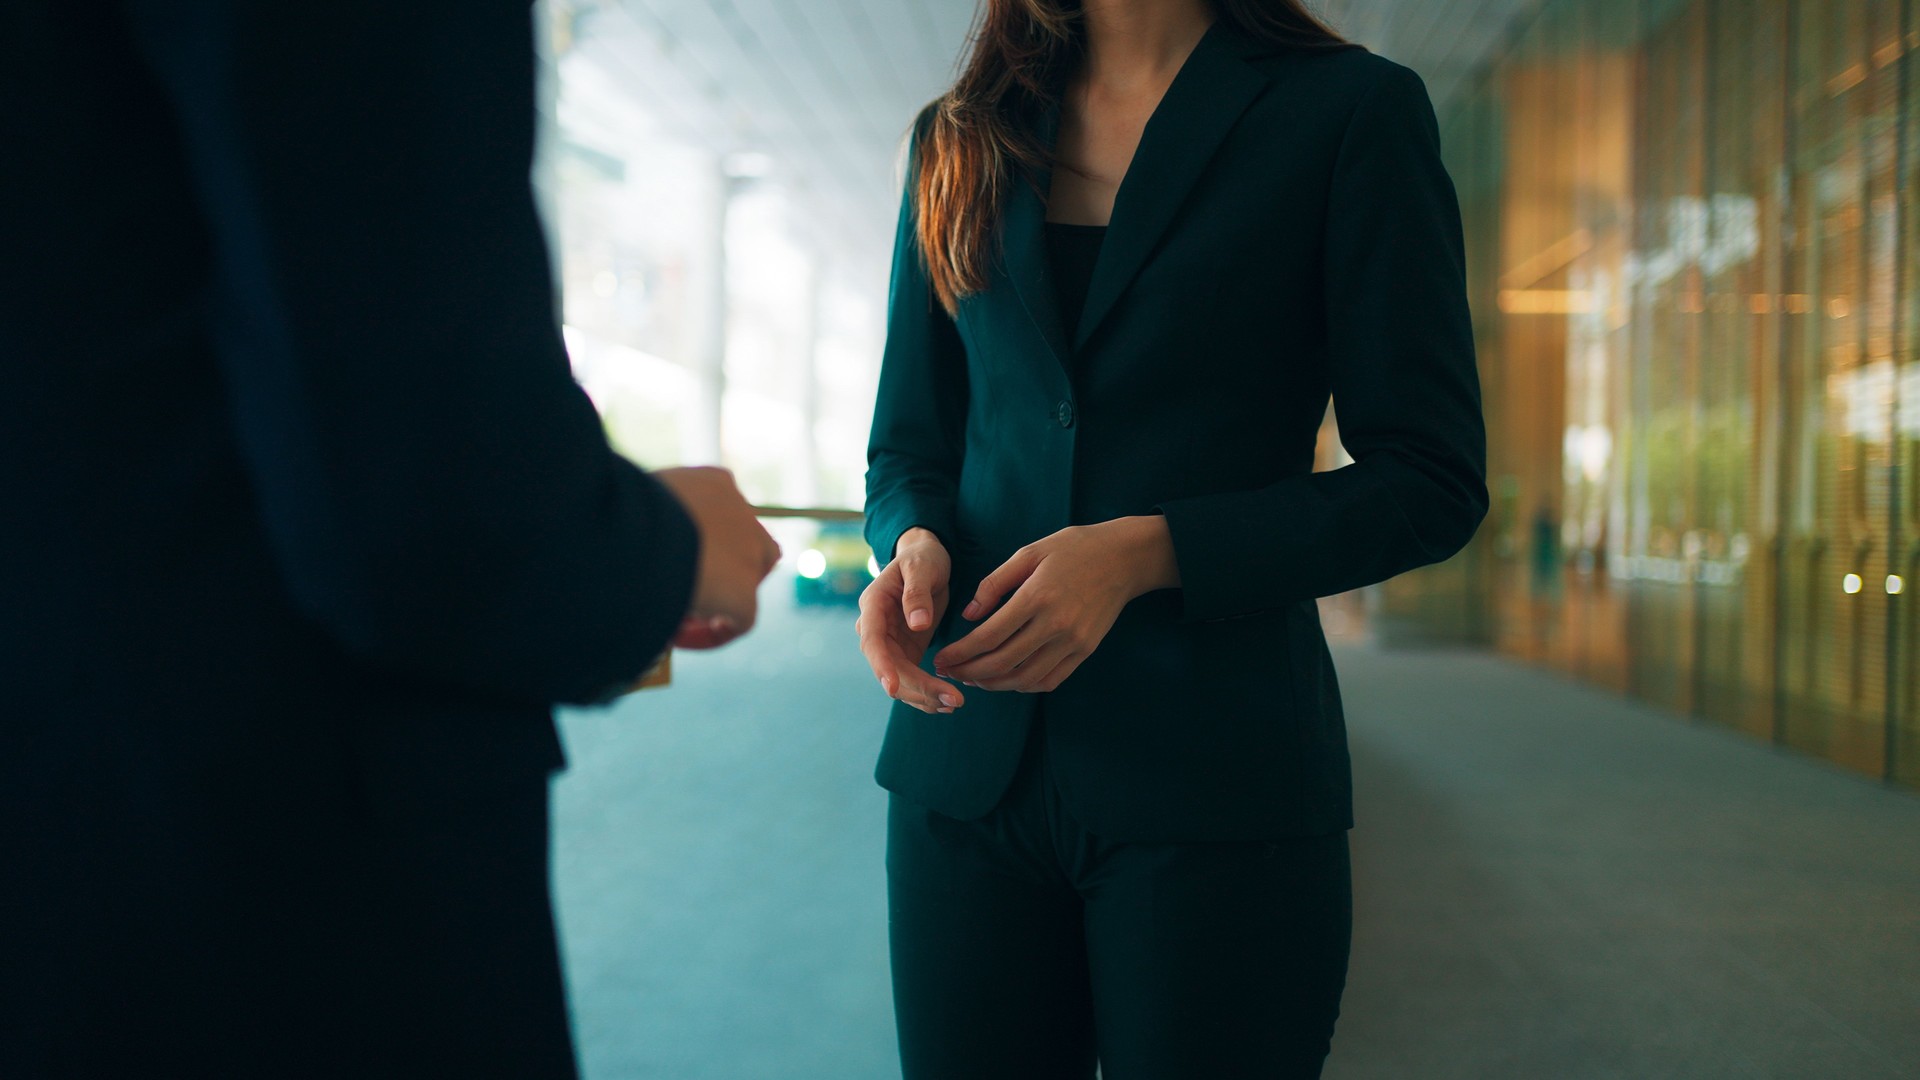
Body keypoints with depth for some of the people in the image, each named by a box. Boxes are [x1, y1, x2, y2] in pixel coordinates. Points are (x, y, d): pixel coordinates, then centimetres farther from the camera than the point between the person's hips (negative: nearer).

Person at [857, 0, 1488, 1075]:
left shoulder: (1350, 110, -1)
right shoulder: (959, 139, 12)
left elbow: (1433, 481, -5)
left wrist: (1147, 553, -17)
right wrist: (913, 544, -8)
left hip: (1211, 784, -3)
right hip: (969, 769, 4)